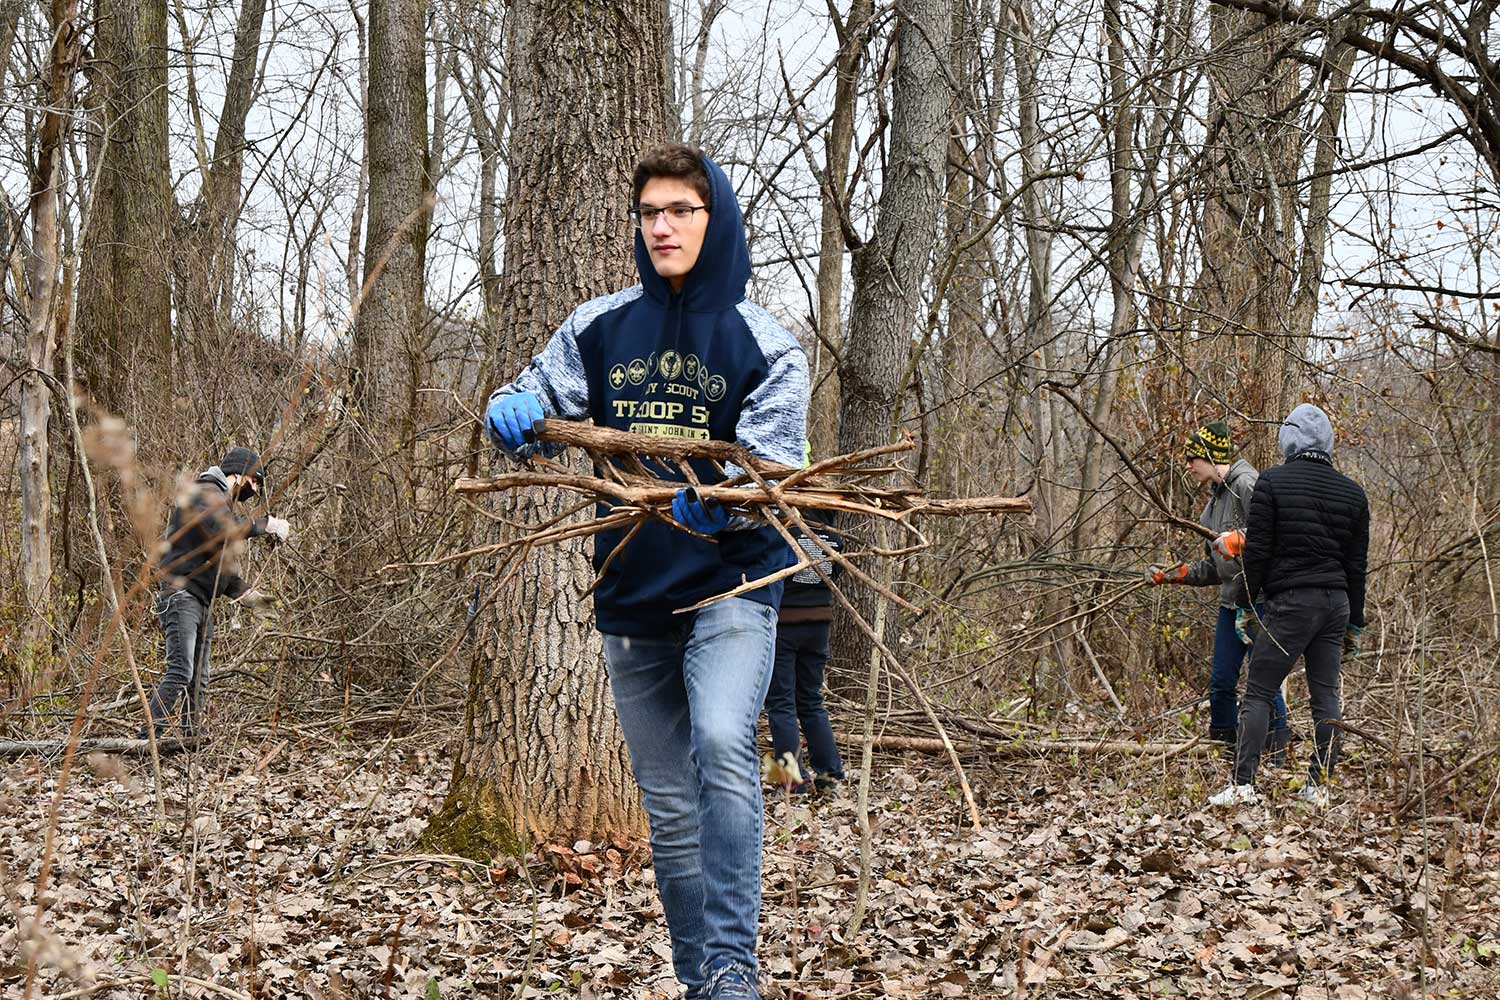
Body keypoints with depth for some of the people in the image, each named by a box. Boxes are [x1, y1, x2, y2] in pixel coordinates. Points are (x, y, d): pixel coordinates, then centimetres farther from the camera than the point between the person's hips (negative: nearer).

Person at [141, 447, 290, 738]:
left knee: (199, 680, 8)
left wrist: (242, 592, 13)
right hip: (181, 592, -11)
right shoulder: (205, 493, -5)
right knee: (180, 672, -20)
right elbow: (222, 528, -27)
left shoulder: (224, 504, 26)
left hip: (202, 602, 11)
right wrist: (265, 525, -18)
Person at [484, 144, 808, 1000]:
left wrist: (725, 497, -33)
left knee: (722, 744, -28)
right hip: (631, 592, 4)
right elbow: (537, 409, 10)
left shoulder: (763, 343, -4)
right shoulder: (600, 328, 6)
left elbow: (774, 470, -11)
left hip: (731, 583, -4)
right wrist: (513, 414, -14)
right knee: (668, 804, 10)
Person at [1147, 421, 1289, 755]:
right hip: (1232, 601, 9)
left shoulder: (1247, 484, -9)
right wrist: (1175, 574, 15)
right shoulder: (1215, 499, 20)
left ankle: (1277, 750, 1)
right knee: (1221, 683, 9)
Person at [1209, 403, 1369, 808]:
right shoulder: (1352, 493, 10)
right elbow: (1356, 565, 12)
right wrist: (1354, 623, 18)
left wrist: (1246, 604, 3)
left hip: (1290, 602, -5)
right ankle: (1319, 787, 9)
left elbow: (1256, 551, -6)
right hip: (1336, 603, 5)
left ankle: (1243, 783, -9)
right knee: (1326, 695, 9)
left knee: (1258, 692, -2)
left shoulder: (1272, 482, -4)